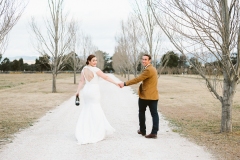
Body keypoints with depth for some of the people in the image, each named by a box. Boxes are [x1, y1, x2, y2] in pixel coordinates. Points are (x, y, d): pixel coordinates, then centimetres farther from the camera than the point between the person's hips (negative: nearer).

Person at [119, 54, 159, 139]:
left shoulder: (148, 70, -17)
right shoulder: (152, 69, 15)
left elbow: (137, 79, -22)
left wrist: (125, 84, -21)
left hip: (145, 96, -8)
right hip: (153, 96, 8)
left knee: (141, 112, 11)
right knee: (154, 113, 2)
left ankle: (142, 131, 20)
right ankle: (154, 132, -1)